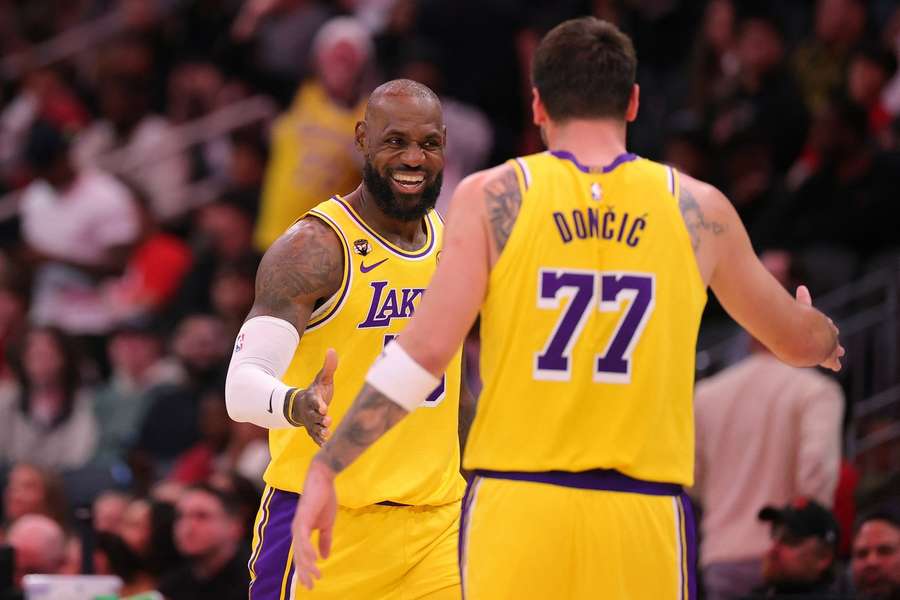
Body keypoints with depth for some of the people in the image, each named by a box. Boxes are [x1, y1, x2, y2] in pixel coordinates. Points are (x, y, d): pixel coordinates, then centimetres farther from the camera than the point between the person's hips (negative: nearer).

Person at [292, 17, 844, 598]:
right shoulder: (698, 209, 8)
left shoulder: (492, 197, 1)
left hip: (516, 506, -1)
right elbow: (795, 341, 23)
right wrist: (825, 338, 48)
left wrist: (325, 468, -2)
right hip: (644, 512, 1)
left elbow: (426, 350, -7)